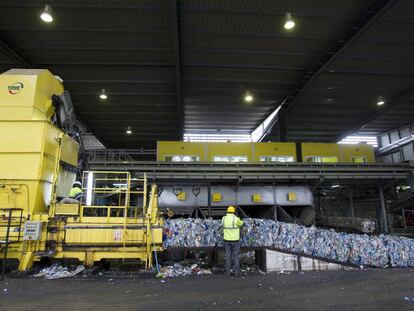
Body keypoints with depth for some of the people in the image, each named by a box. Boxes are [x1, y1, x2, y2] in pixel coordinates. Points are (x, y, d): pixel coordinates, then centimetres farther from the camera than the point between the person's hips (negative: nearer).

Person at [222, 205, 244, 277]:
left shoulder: (224, 219, -3)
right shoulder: (236, 219, -16)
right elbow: (241, 223, 6)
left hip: (227, 240, 3)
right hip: (235, 240, -3)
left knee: (228, 256, 9)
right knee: (235, 256, 7)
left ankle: (228, 272, 8)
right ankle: (236, 272, 8)